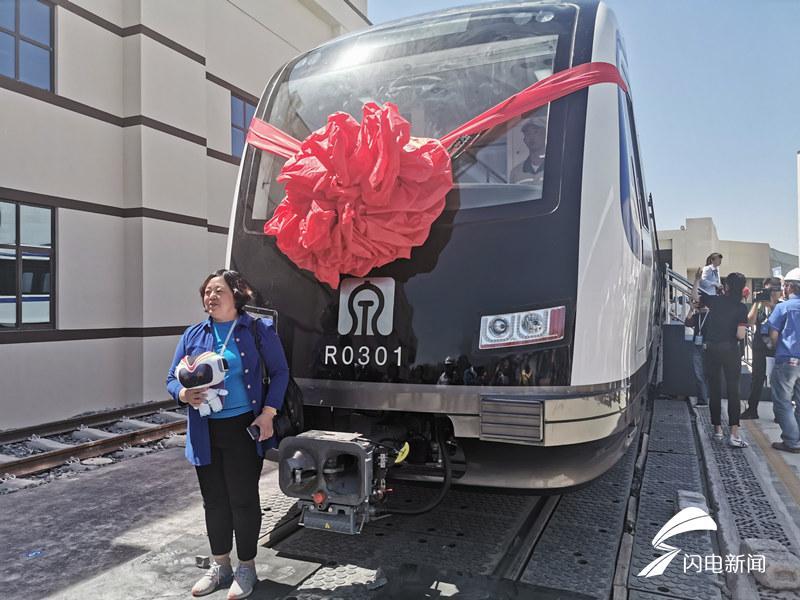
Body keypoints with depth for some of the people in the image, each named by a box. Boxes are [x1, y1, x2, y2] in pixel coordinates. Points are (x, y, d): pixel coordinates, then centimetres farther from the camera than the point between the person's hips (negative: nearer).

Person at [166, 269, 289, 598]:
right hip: (205, 433, 4)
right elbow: (172, 379, 10)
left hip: (243, 428, -4)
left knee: (243, 499, 5)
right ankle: (220, 565, 34)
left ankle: (246, 568, 25)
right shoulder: (194, 334, 7)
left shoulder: (258, 329, -3)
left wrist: (267, 413, -12)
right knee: (214, 501, 15)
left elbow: (279, 372, -2)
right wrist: (184, 394, -13)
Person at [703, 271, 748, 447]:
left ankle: (717, 429, 19)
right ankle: (734, 434, -5)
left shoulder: (715, 301, -3)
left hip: (712, 349, 2)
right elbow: (740, 335, -14)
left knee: (715, 390, 11)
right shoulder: (741, 308, -9)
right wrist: (743, 331, 6)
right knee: (733, 391, 1)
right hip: (730, 351, -2)